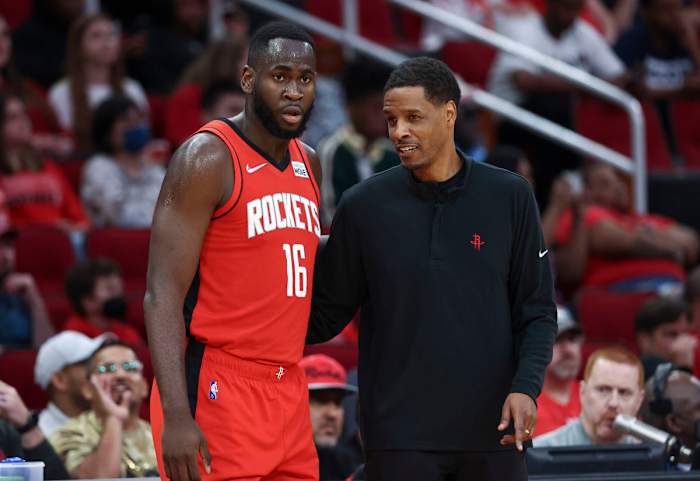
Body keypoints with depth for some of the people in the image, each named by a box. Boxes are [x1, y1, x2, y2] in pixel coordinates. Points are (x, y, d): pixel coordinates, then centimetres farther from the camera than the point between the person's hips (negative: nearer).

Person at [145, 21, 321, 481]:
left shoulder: (308, 164, 15)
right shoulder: (208, 158, -9)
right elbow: (163, 294, -15)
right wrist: (176, 416, -23)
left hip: (288, 392, 8)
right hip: (217, 391, -8)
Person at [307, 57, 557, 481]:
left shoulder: (509, 197, 3)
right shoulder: (364, 205, 3)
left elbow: (537, 311, 4)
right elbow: (327, 314, 8)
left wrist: (526, 386, -11)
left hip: (491, 430, 0)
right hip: (399, 435, 0)